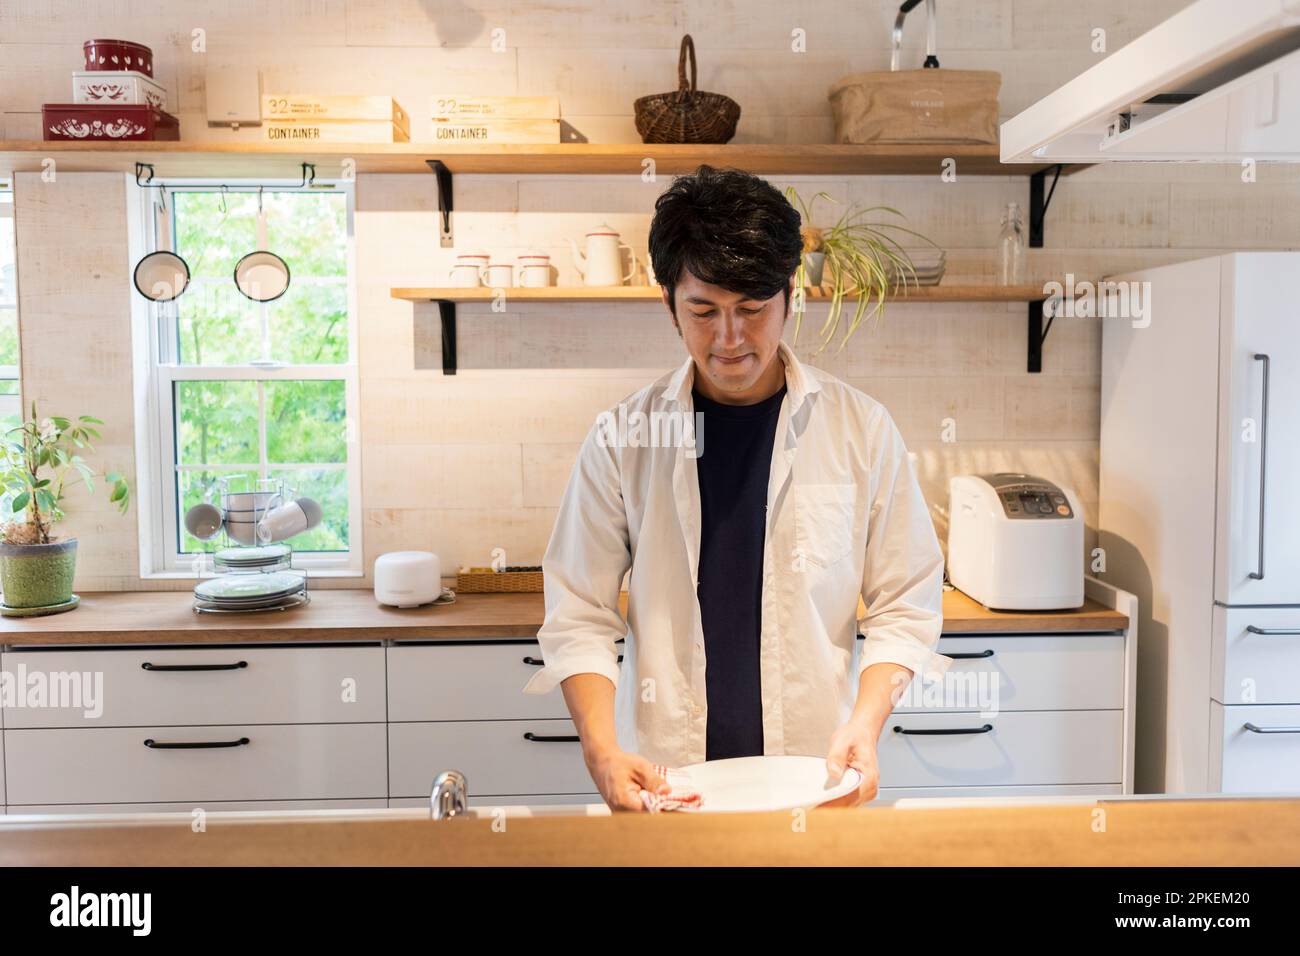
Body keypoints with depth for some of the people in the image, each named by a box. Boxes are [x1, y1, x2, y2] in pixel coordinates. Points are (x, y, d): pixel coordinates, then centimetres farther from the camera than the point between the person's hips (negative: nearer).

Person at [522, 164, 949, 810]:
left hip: (813, 776, 0)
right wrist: (602, 750, -13)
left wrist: (865, 723, -11)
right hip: (663, 778, 0)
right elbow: (579, 616, 0)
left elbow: (904, 607, 4)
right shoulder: (622, 438, 0)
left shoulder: (861, 429, 1)